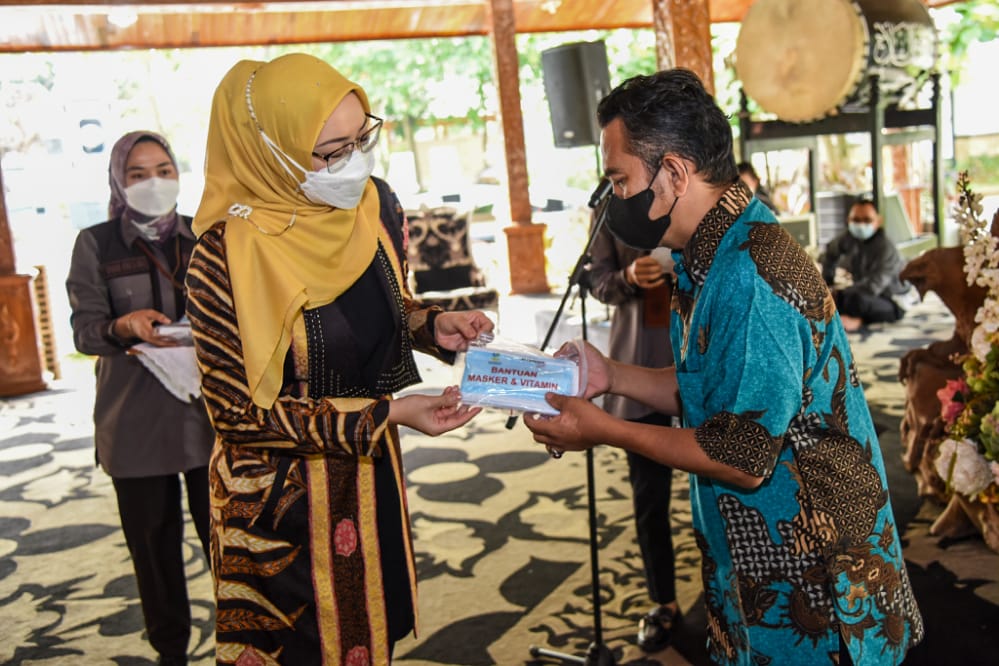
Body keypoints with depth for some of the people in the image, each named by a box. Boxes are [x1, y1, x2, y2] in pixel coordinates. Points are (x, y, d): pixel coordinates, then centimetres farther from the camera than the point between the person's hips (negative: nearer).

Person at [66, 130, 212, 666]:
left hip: (209, 413, 1)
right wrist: (125, 327, -24)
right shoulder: (96, 244, 1)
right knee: (153, 544, 8)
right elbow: (85, 330, -3)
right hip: (136, 421, -1)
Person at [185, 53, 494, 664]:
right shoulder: (227, 258, -25)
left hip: (371, 473, 6)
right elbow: (242, 411, -20)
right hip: (281, 500, -5)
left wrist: (434, 325, -11)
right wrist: (387, 414, -24)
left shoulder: (373, 206, -8)